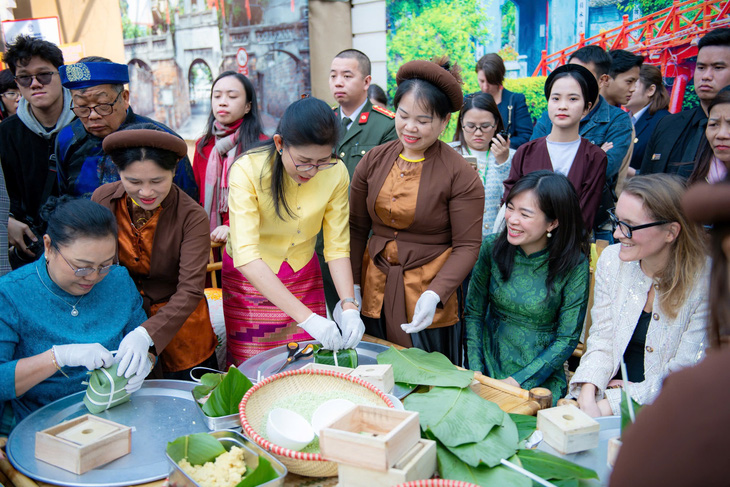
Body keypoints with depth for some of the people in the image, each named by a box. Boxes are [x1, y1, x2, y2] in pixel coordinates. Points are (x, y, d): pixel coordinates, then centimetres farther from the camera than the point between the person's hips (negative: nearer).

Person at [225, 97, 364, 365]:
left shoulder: (336, 173, -13)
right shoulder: (248, 170, -25)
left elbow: (337, 246, -8)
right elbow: (246, 256, -32)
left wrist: (348, 307, -24)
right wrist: (306, 317, -39)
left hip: (303, 277, 3)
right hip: (251, 280, -3)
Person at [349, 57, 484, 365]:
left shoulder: (460, 175, -10)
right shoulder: (373, 161, 2)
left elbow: (467, 247, -10)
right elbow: (357, 228, 7)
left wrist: (435, 294, -23)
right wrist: (351, 286, -1)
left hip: (428, 303, -3)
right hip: (374, 294, 4)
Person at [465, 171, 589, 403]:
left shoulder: (574, 265, -12)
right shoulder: (492, 248, -5)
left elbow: (567, 339, -7)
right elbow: (474, 314, 1)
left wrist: (518, 382, -14)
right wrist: (476, 373, -7)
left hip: (541, 380, -2)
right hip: (489, 365, 2)